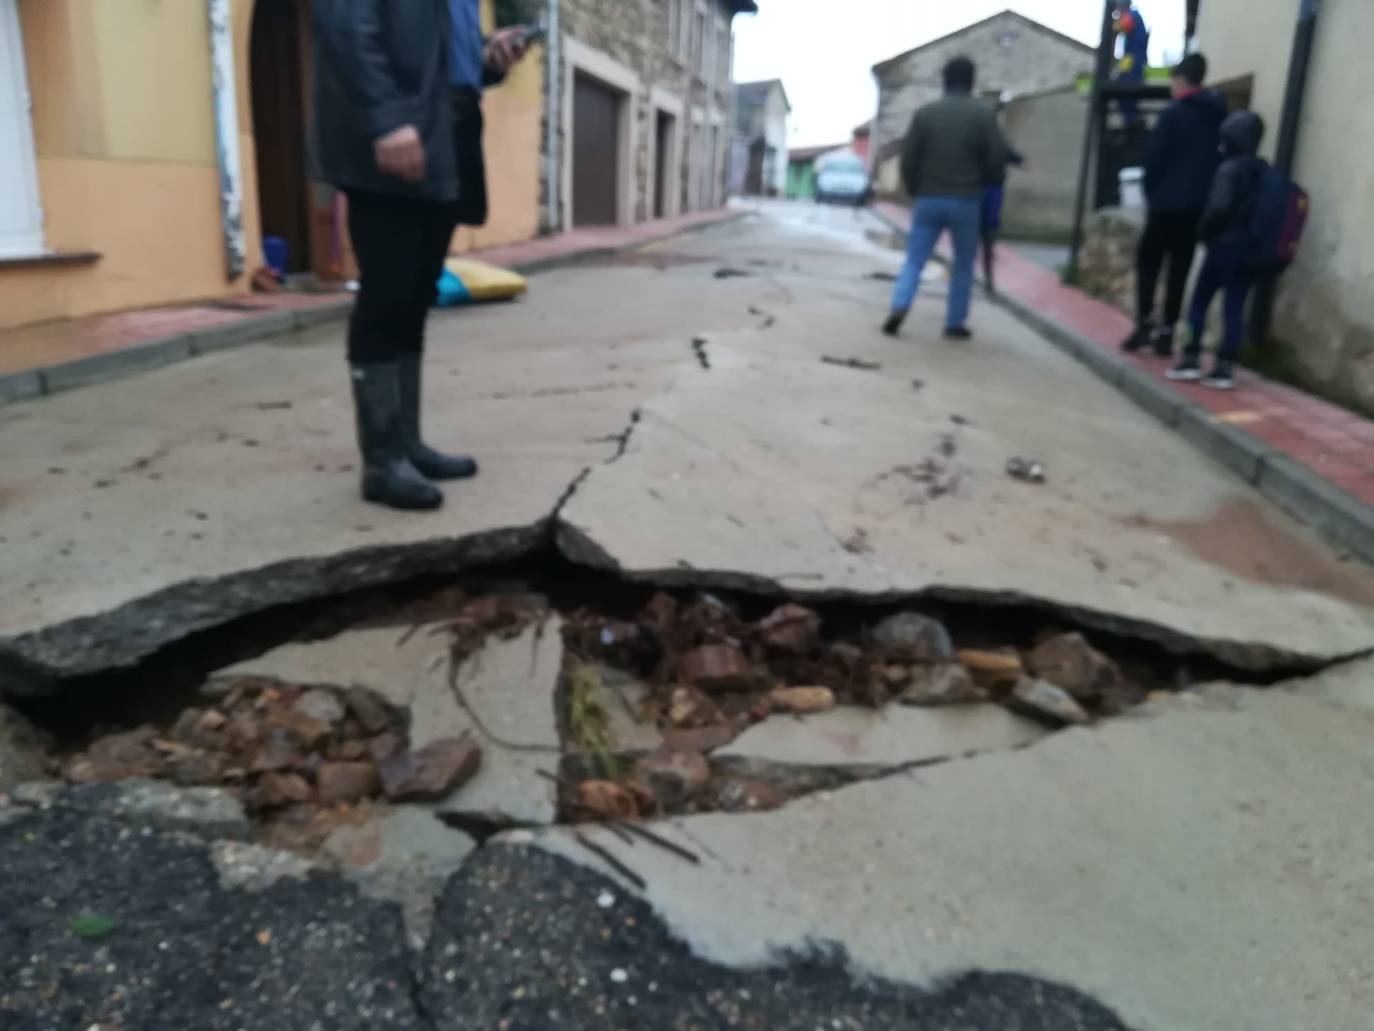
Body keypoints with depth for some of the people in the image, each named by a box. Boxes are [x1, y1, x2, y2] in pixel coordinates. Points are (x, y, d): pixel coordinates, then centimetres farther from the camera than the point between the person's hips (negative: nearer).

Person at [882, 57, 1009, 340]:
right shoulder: (983, 114, -2)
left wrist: (915, 190, 15)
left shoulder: (925, 113, 3)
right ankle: (955, 323, 9)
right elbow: (997, 158, -4)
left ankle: (899, 307, -17)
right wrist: (985, 184, 15)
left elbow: (908, 157, 2)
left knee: (914, 259, 5)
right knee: (964, 265, 10)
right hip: (966, 200, -1)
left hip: (928, 199, 2)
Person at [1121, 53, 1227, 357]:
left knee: (1148, 263, 7)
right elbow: (1223, 160, 10)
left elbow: (1154, 157, -9)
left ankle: (1145, 324, -4)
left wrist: (1151, 192, 3)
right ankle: (1166, 333, 5)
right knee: (1180, 271, 7)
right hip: (1200, 206, 5)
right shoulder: (1219, 117, 11)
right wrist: (1207, 193, 12)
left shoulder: (1173, 114, -8)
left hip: (1168, 203, -5)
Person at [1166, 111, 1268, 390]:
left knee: (1200, 302, 5)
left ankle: (1191, 360, 5)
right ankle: (1225, 369, 4)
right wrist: (1253, 235, 14)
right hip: (1252, 249, 6)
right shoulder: (1266, 170, 11)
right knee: (1235, 308, 5)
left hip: (1225, 245, -6)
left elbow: (1219, 207, -20)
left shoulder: (1230, 168, -11)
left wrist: (1204, 231, -6)